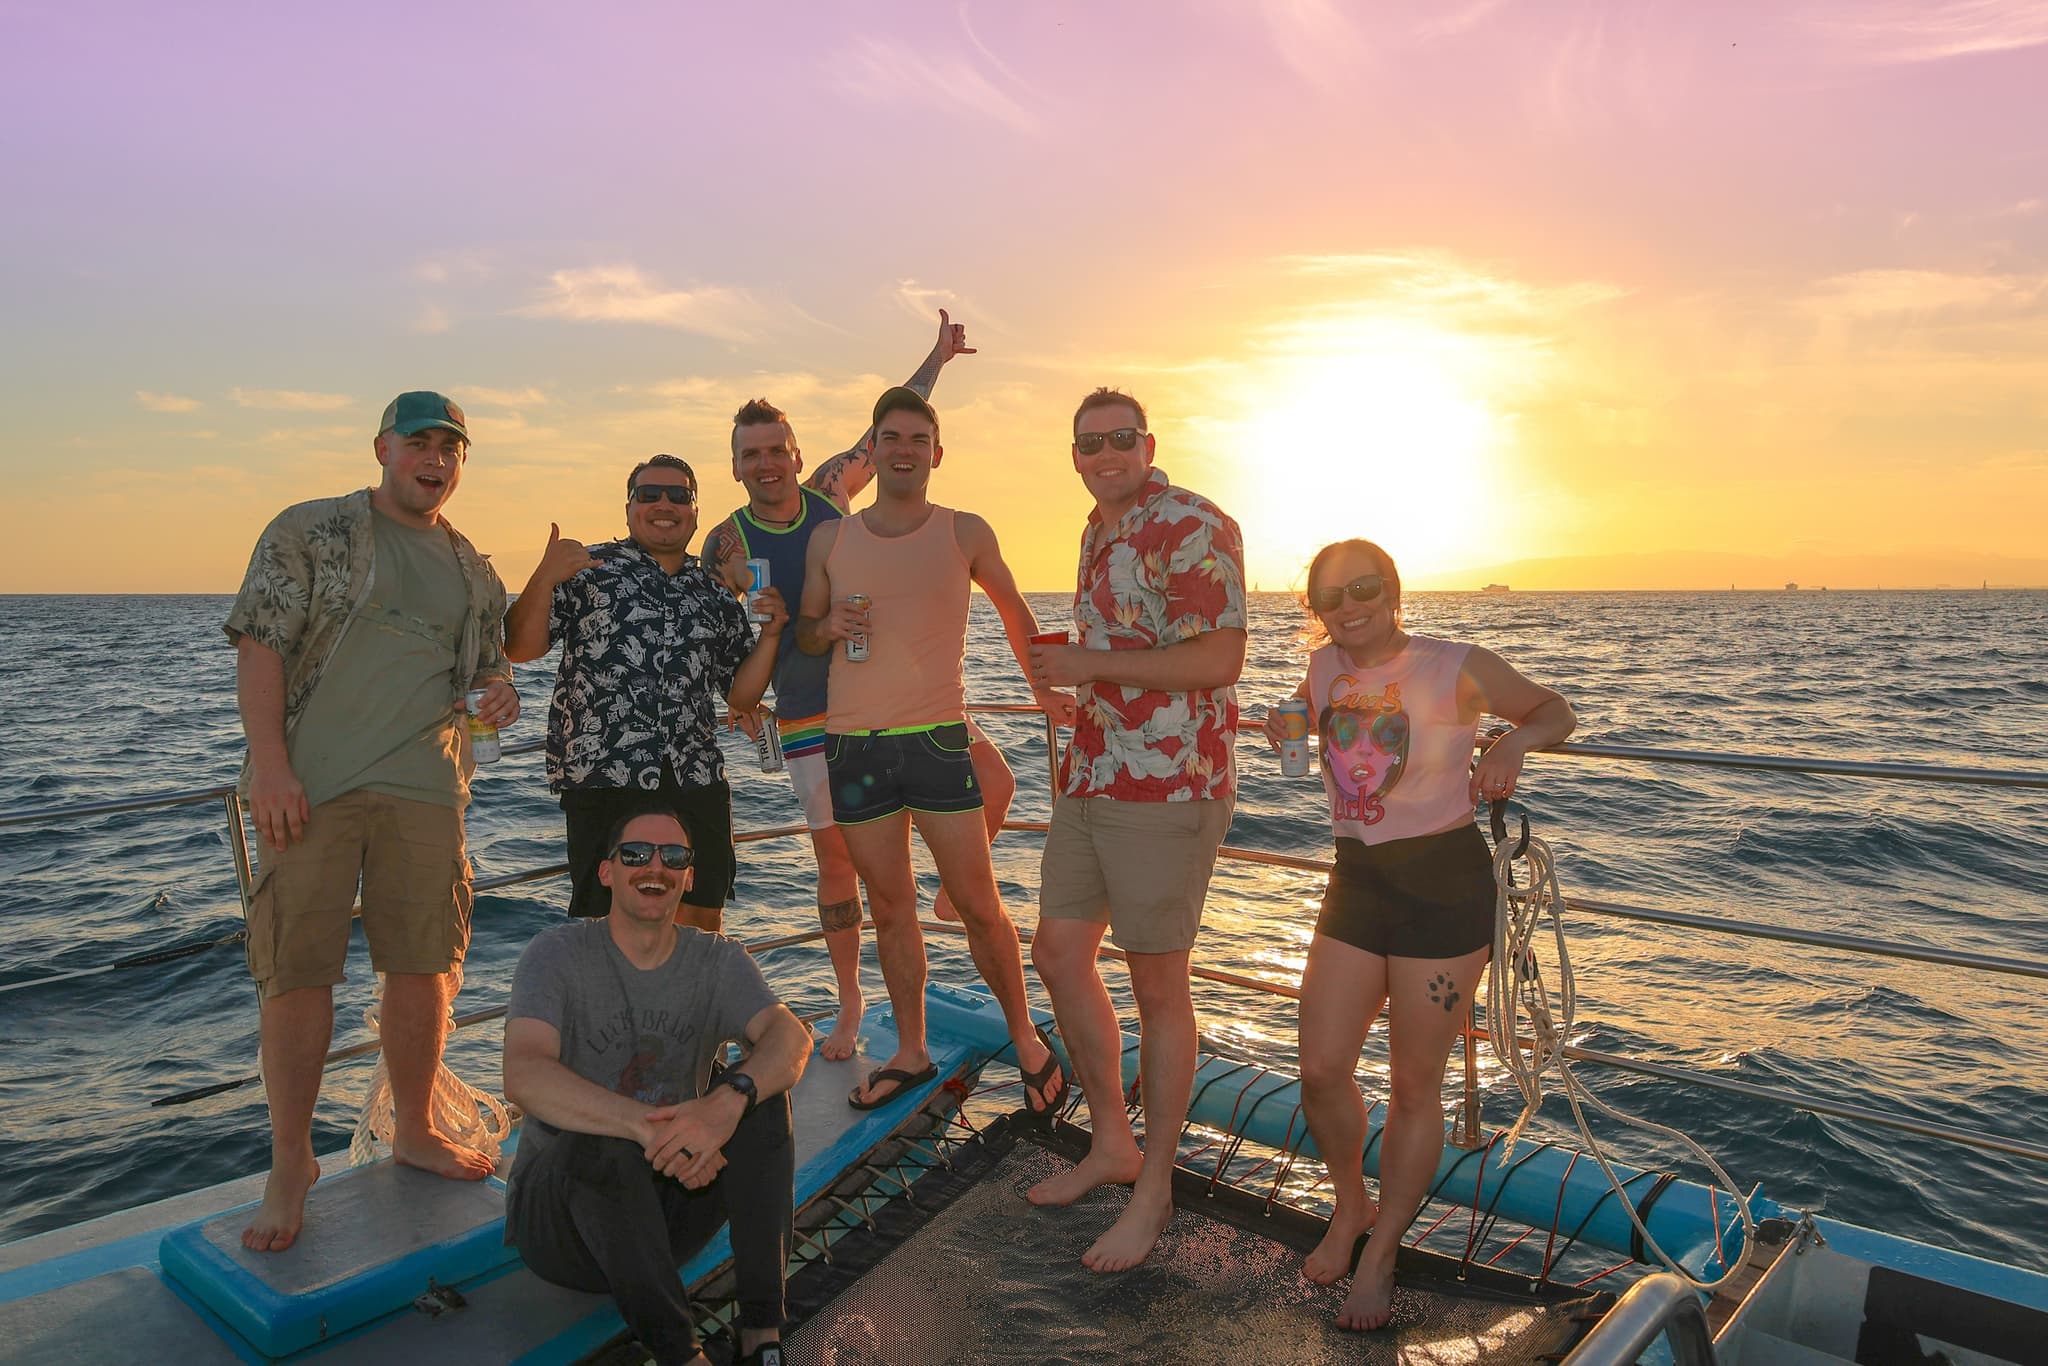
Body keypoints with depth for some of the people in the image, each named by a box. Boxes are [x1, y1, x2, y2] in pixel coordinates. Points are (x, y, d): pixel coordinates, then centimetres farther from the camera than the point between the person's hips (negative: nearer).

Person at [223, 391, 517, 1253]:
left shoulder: (473, 572, 17)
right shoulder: (309, 532, 3)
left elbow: (484, 668, 25)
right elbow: (259, 645, -4)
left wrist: (499, 693, -1)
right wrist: (270, 766, -14)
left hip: (424, 788, 4)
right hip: (311, 786, -4)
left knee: (424, 964, 8)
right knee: (297, 971, -1)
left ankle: (414, 1133, 25)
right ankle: (291, 1164, 13)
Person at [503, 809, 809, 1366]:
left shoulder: (716, 960, -2)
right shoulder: (558, 955, -12)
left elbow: (792, 1037, -22)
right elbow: (524, 1076, -30)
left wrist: (728, 1100, -44)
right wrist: (649, 1127, -43)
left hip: (671, 1204, 3)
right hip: (559, 1206, -3)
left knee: (758, 1090, -22)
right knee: (603, 1141, -35)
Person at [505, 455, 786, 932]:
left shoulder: (716, 595, 16)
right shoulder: (589, 569, 7)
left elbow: (740, 695, 17)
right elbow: (520, 648, 0)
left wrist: (770, 633, 3)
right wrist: (545, 577, -14)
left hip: (697, 783, 4)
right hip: (604, 780, -3)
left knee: (703, 923, 8)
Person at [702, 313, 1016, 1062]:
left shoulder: (829, 492, -1)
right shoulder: (726, 543, -6)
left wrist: (937, 358, 16)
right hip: (813, 718, -2)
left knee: (996, 784, -10)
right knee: (835, 860, 5)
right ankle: (849, 1004, 24)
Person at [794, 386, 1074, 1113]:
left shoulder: (965, 533, 2)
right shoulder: (830, 540, 7)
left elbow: (1012, 608, 18)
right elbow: (803, 634, 15)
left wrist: (1045, 685, 18)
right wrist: (829, 626, -7)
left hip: (938, 739, -2)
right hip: (854, 746, 2)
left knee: (979, 907, 0)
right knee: (891, 909, 11)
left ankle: (1027, 1039, 21)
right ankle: (910, 1053, 25)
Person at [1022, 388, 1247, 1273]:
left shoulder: (1190, 528, -13)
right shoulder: (1098, 533, 16)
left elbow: (1218, 659, -22)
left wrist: (1090, 665, -18)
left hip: (1167, 788, -9)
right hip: (1092, 779, 9)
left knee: (1157, 982, 2)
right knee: (1057, 953, 13)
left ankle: (1154, 1187, 20)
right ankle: (1111, 1143, 32)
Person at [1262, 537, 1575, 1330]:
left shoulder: (1458, 669, -10)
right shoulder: (1325, 667, 3)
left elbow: (1557, 712, 4)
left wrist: (1514, 741, -16)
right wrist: (1286, 724, 6)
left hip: (1444, 885, -4)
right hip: (1356, 883, 4)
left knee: (1414, 1086, 5)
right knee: (1321, 1070, 1)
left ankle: (1380, 1255, 25)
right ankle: (1351, 1209, 31)